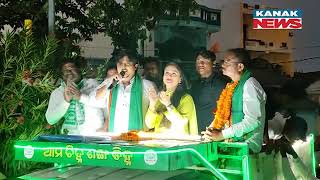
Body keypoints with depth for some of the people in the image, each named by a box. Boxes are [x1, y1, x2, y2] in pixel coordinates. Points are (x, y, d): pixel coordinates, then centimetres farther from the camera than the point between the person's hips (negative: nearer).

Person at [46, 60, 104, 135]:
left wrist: (81, 97, -23)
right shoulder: (56, 92, 8)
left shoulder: (92, 83, 4)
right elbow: (50, 120, -3)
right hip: (70, 136, 1)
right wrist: (66, 101, -15)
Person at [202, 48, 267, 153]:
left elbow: (252, 121, -18)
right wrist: (212, 129, 0)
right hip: (232, 144, 7)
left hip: (247, 145, -7)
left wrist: (222, 135, -17)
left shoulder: (249, 85, -9)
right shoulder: (232, 86, 17)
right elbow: (222, 114, 20)